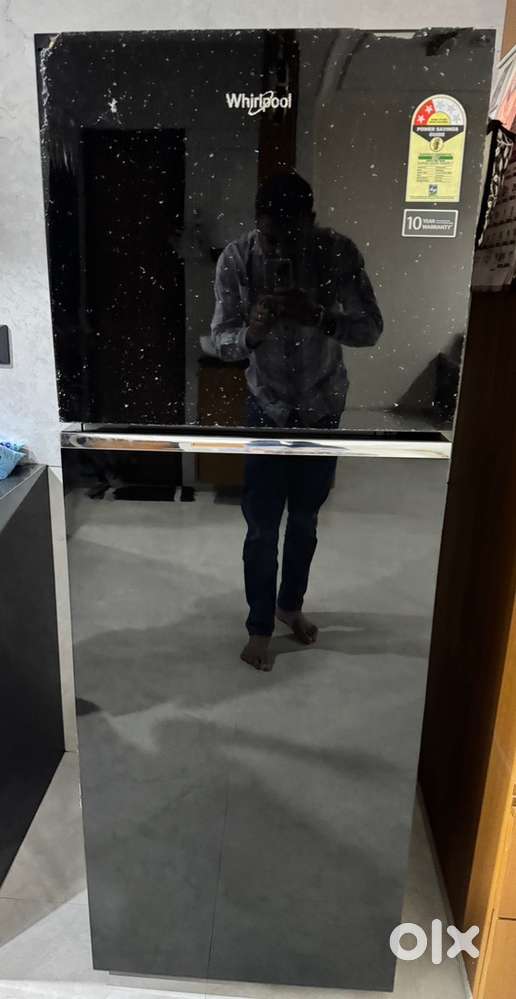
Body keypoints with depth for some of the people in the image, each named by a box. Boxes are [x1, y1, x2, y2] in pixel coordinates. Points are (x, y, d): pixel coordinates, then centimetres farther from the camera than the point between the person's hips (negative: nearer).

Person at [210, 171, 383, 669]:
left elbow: (371, 329, -13)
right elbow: (220, 341, -11)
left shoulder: (339, 252, -14)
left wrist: (320, 317, -33)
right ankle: (259, 625, 25)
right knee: (262, 526, 4)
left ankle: (291, 604, 39)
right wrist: (251, 333, -34)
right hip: (267, 409, -1)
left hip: (323, 408, 1)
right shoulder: (235, 259, -14)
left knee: (305, 519, 15)